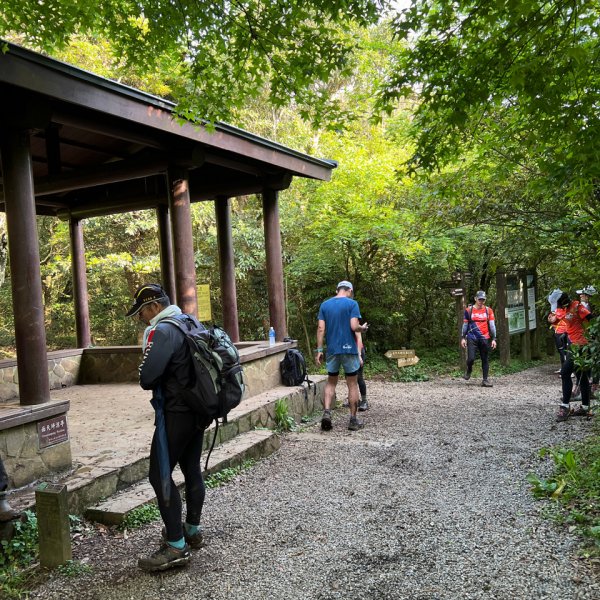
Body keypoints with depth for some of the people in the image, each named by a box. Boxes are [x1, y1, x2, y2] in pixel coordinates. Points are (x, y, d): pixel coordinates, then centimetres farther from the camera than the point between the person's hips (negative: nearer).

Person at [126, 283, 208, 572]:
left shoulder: (162, 331, -18)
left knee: (160, 475, -3)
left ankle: (176, 546, -1)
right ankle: (192, 529, 31)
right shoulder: (192, 323, 10)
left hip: (176, 413, -9)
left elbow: (147, 378, -23)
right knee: (192, 470, 18)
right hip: (198, 409, 9)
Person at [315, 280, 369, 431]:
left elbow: (321, 328, 1)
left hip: (332, 350, 3)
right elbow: (354, 327, -15)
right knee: (352, 384, 6)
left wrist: (319, 349, 3)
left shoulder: (325, 305, 6)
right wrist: (363, 328, 6)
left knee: (331, 382, 15)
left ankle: (327, 412, -3)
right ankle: (353, 420, 11)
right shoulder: (352, 304, -6)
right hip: (349, 349, -3)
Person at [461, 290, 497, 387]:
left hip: (485, 339, 1)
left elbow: (492, 325, 7)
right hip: (472, 338, -1)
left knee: (485, 360, 3)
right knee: (471, 358, -11)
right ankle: (469, 370, 20)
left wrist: (493, 339, 2)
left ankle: (485, 380, 9)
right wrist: (463, 338, 6)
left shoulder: (488, 310, 6)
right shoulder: (469, 310, 5)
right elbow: (465, 325, 9)